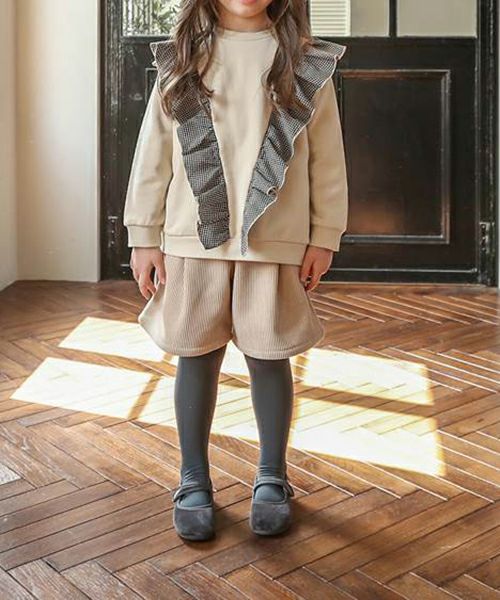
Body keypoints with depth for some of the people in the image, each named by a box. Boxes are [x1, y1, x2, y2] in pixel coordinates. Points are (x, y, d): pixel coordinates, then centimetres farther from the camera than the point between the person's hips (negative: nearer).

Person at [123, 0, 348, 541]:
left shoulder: (307, 61, 3)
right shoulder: (180, 60, 5)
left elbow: (326, 156, 4)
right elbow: (153, 152, 5)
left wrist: (324, 237, 0)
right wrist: (144, 237, 2)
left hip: (276, 240, 0)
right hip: (195, 236, 1)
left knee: (269, 356, 7)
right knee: (196, 355, 7)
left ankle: (271, 478, 25)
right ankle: (194, 481, 23)